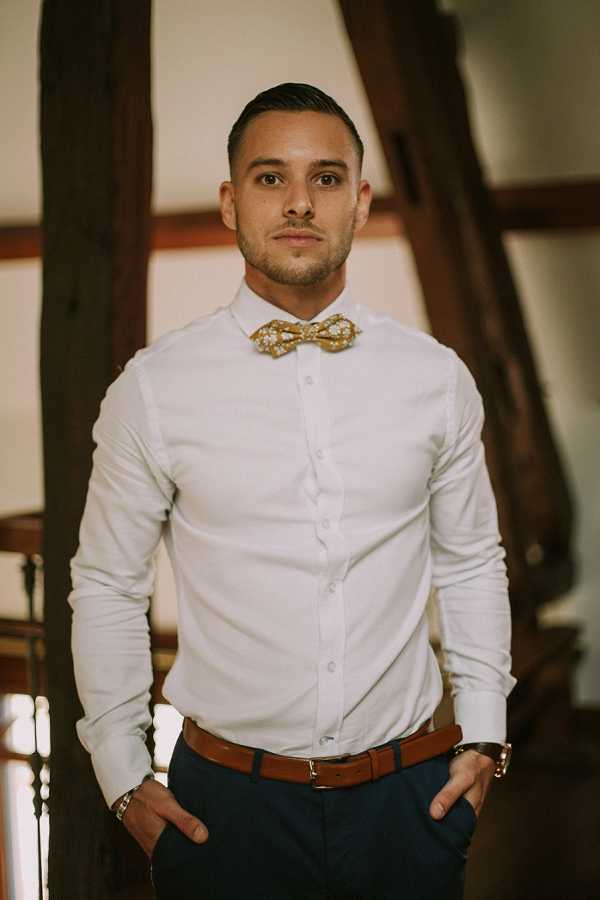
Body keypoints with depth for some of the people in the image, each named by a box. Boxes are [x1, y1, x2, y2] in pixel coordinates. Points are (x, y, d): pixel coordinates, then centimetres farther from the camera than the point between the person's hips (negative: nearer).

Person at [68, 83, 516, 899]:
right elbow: (108, 585, 2)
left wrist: (484, 736, 7)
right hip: (226, 804, -1)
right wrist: (122, 775, 1)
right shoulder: (153, 388, -6)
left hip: (411, 797, 2)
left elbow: (471, 563, 10)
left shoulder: (437, 379, 0)